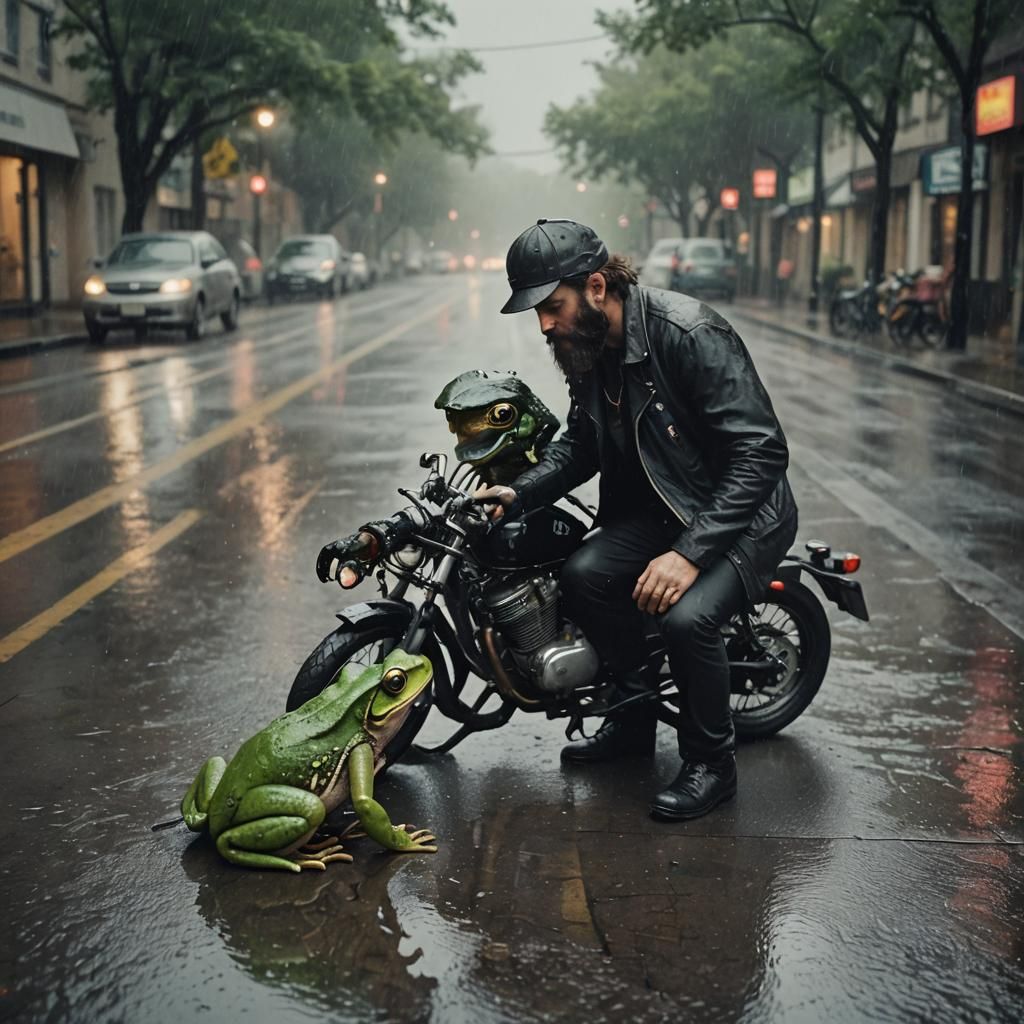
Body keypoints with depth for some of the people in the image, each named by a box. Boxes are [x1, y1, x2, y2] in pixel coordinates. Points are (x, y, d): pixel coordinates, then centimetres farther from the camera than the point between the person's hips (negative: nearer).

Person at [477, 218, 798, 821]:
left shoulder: (690, 334, -26)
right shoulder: (586, 348, 0)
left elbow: (761, 451, -28)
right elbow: (580, 444, 14)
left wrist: (689, 553, -34)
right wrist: (520, 493, -5)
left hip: (747, 512, -7)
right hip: (660, 507, 8)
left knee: (687, 616, -30)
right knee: (584, 576, -16)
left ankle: (712, 762, -4)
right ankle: (635, 716, 8)